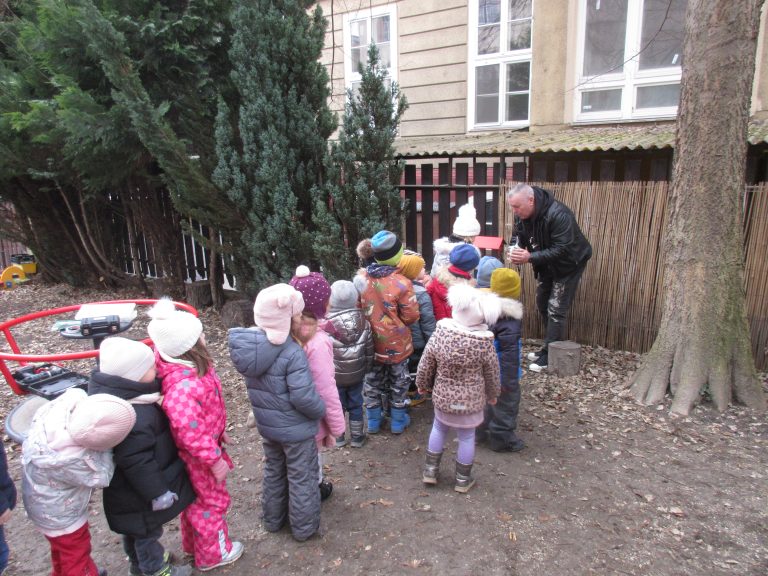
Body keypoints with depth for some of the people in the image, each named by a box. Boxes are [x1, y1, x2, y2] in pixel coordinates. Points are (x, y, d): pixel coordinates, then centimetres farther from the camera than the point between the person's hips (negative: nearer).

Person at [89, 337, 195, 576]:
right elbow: (138, 464, -31)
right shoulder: (132, 419, -40)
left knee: (135, 527, 30)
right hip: (138, 494, -9)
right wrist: (159, 493, -19)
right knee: (147, 527, 16)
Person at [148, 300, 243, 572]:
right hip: (197, 455, -9)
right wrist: (215, 458, -23)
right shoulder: (184, 387, -40)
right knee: (212, 501, 15)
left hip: (196, 451, 9)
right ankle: (212, 554, 39)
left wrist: (218, 431, 17)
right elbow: (190, 431, -36)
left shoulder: (189, 365, -7)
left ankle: (193, 543, 53)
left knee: (196, 498, 29)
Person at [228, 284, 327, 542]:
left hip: (266, 424, 6)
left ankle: (273, 519, 44)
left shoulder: (248, 344, -9)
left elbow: (258, 384, 3)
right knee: (302, 477, 15)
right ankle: (304, 527, 33)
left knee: (273, 471, 27)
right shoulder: (292, 352, -30)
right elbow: (303, 397, -28)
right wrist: (321, 411, -11)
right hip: (295, 428, -6)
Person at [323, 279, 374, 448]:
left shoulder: (326, 324, -21)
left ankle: (338, 438, 30)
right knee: (356, 405, 17)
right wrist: (366, 368, 14)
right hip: (357, 374, 3)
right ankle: (357, 437, 29)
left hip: (334, 376, -2)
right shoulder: (363, 321, -10)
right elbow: (369, 349, 0)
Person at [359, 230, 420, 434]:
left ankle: (373, 421, 34)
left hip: (370, 342, 4)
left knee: (372, 382, 20)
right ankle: (398, 422, 31)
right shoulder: (402, 283, -23)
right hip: (396, 343, -3)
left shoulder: (361, 278, -10)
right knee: (398, 383, 17)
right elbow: (411, 316, -14)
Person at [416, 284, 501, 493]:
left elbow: (425, 365, -7)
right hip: (471, 400, -1)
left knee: (439, 428, 24)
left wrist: (422, 384, 13)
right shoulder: (485, 343, -20)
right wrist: (492, 395, 14)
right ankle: (463, 479, 32)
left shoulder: (440, 334, -19)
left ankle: (430, 469, 34)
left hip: (443, 397, 1)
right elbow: (492, 374, -5)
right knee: (467, 436, 17)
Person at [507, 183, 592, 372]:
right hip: (547, 265, 8)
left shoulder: (559, 215, -34)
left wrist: (531, 257, -43)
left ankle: (549, 355, 0)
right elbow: (517, 237, 1)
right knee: (542, 304, 13)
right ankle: (550, 347, 27)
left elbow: (562, 250, -36)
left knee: (556, 310, -8)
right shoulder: (522, 215, -11)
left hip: (568, 264, -8)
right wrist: (514, 250, -24)